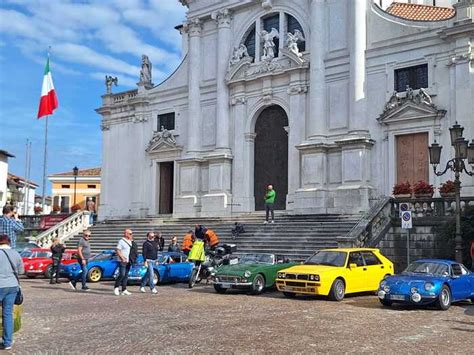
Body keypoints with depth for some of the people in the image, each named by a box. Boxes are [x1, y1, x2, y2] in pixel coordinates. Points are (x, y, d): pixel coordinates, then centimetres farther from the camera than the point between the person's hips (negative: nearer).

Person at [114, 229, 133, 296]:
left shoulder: (130, 242, 15)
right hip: (123, 262, -7)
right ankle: (116, 287, 5)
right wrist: (123, 258, -19)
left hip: (128, 262, 7)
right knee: (122, 275, -11)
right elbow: (118, 251, -11)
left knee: (126, 276, 7)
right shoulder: (121, 241, -7)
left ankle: (124, 290, 9)